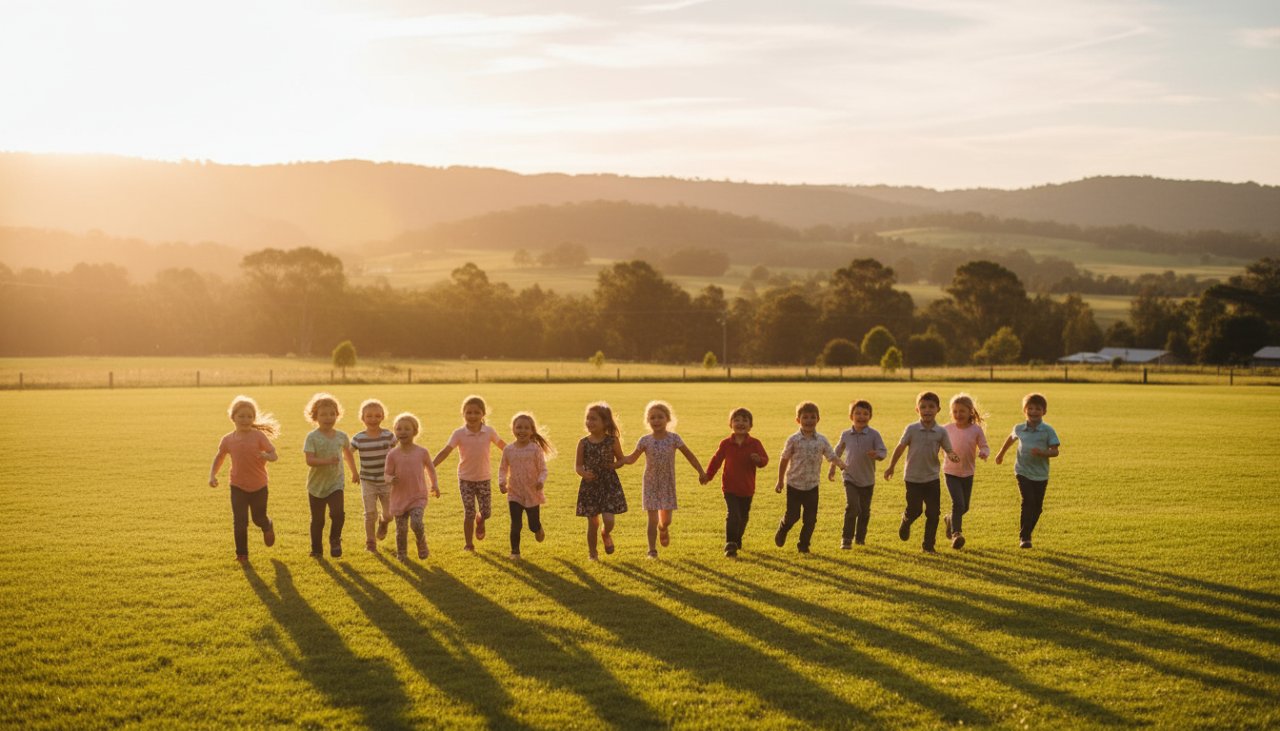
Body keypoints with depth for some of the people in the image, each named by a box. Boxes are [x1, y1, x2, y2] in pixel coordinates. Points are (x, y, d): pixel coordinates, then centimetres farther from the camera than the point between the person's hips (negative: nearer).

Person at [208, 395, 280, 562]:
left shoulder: (259, 436, -12)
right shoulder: (228, 439, -5)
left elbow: (274, 455, -15)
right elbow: (219, 458, 10)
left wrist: (266, 456, -38)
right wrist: (212, 475, -3)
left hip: (259, 486, -1)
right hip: (238, 486, 1)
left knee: (259, 518, 13)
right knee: (239, 521, -5)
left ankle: (268, 527, 49)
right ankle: (241, 553, 8)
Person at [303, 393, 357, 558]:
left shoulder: (341, 437, 0)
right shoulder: (312, 437, -12)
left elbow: (348, 453, 20)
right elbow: (309, 460, -23)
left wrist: (354, 472, 31)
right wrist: (327, 460, -39)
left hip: (335, 484, 1)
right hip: (316, 485, -1)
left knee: (338, 513, -19)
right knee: (317, 520, 9)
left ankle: (335, 540, 6)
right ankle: (316, 549, 26)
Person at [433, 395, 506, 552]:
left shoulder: (489, 431, -7)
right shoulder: (459, 433, -12)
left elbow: (504, 446, 6)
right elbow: (446, 451, -19)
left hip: (484, 478, 1)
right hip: (465, 479, -1)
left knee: (485, 512, 0)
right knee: (469, 513, -2)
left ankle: (480, 522, 37)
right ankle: (468, 544, 13)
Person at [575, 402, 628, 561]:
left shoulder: (612, 441, -5)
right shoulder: (583, 443, -4)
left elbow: (621, 459, 7)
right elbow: (578, 465, 1)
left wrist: (614, 465, -14)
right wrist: (584, 473, -19)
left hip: (609, 483, -1)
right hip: (590, 485, 1)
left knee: (608, 520, -10)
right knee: (593, 522, 6)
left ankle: (606, 534, 26)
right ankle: (592, 552, 25)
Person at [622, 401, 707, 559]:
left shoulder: (673, 438, -8)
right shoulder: (645, 441, -7)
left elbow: (689, 455, 1)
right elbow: (632, 459, -1)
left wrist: (701, 472, 1)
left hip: (668, 484, 1)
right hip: (651, 485, -1)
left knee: (666, 520, 9)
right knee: (653, 519, -5)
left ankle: (663, 529, 45)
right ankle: (652, 550, 4)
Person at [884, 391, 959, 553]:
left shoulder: (941, 432, -4)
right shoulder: (911, 429, -8)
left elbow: (949, 450, -2)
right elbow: (900, 448, 0)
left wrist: (952, 456, -26)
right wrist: (891, 467, 5)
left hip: (932, 478, 2)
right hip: (913, 478, -2)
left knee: (933, 513, 1)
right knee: (914, 510, 0)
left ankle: (928, 545, 12)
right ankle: (906, 523, 36)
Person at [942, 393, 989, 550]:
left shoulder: (976, 430, -8)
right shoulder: (947, 429, -5)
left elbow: (984, 446, -5)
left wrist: (984, 452, -26)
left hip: (967, 473, 2)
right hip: (951, 472, -2)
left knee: (965, 507, 14)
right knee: (958, 503, -18)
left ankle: (950, 520, 44)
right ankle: (956, 534, -9)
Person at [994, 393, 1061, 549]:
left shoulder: (1048, 430, -6)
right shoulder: (1019, 429, 3)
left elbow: (1055, 451, -9)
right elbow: (1011, 438, 25)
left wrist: (1042, 452, -28)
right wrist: (1001, 453, 36)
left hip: (1041, 474, 0)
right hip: (1023, 471, 0)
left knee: (1037, 507, 7)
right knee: (1028, 501, -17)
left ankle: (1026, 533, 26)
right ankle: (1024, 537, -13)